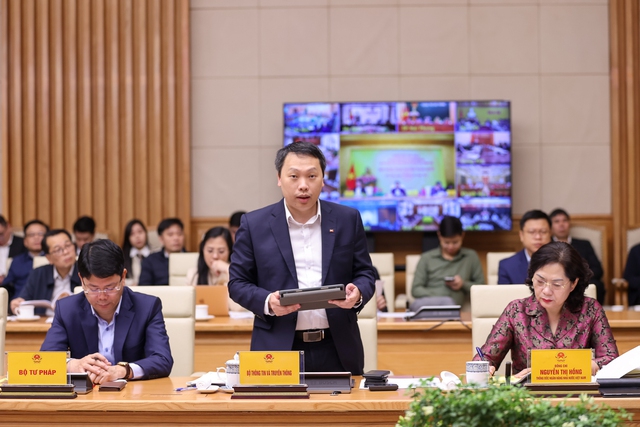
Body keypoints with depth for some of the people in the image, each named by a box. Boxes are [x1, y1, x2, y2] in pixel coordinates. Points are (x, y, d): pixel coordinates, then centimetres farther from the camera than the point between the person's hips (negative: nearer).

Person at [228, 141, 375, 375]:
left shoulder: (348, 220, 6)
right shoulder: (254, 224, 2)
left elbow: (365, 274, 10)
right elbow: (238, 282, 4)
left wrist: (357, 294, -13)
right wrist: (268, 302, -15)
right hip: (278, 350, -1)